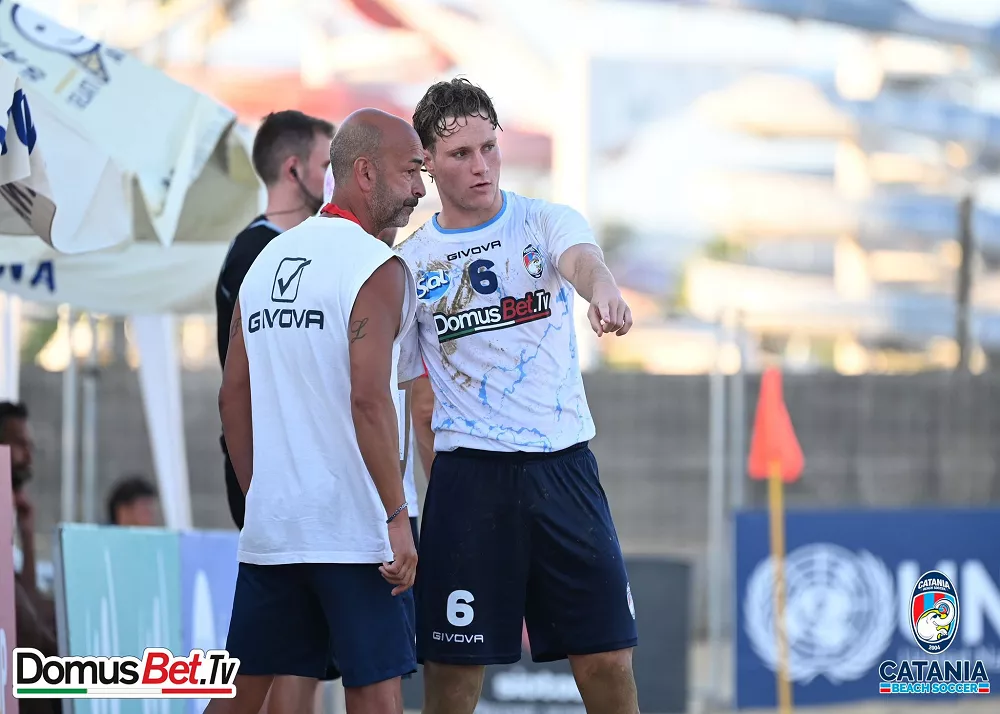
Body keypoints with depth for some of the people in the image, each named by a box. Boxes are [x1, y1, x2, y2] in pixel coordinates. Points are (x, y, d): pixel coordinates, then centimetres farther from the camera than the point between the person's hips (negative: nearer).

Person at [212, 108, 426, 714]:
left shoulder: (268, 261, 13)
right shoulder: (378, 267, -10)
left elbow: (234, 396, 14)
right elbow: (369, 401, -19)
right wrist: (397, 516, -16)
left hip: (269, 525, 7)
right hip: (355, 527, -7)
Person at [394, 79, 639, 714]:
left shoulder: (547, 222, 3)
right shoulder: (410, 262, 6)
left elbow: (581, 257, -22)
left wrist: (603, 286, -46)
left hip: (563, 465, 0)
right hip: (468, 474, 0)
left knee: (608, 662, 0)